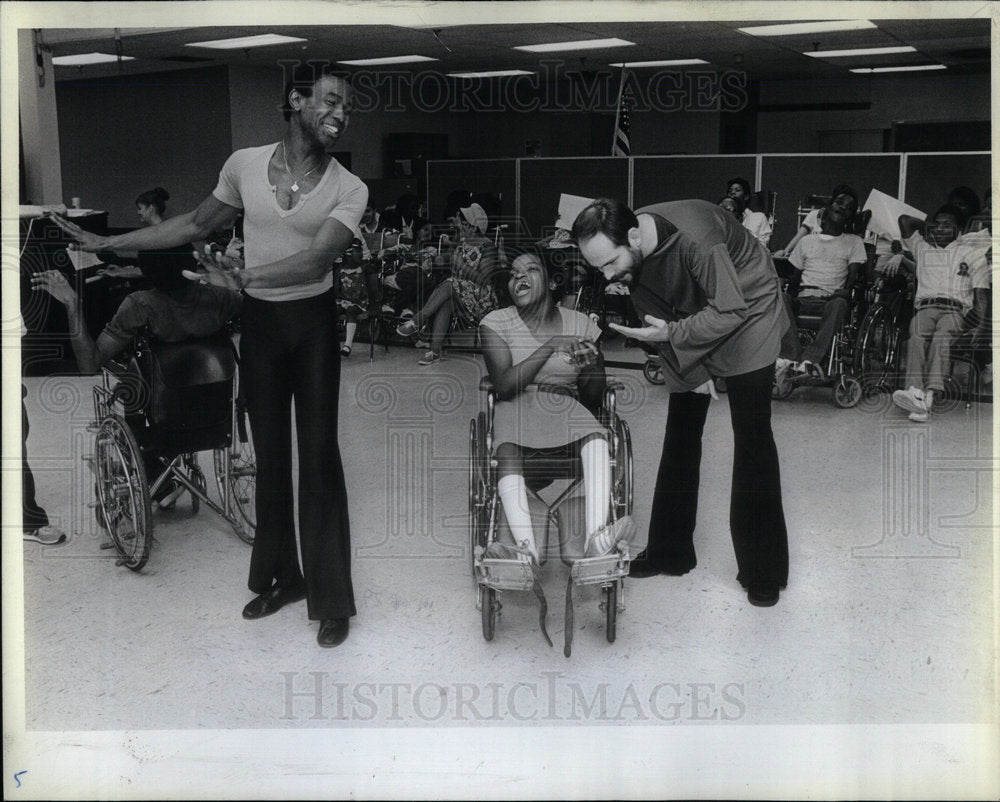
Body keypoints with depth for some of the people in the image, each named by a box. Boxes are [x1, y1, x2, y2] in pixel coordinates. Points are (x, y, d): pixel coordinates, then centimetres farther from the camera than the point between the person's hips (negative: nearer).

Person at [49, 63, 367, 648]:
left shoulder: (349, 189, -9)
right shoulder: (245, 164, -1)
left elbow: (316, 259, -22)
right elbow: (195, 225, 12)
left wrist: (244, 277, -35)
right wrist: (108, 243, 14)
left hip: (314, 322, -3)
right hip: (259, 320, 3)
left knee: (319, 455, -1)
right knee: (270, 454, 11)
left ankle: (332, 599, 8)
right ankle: (282, 577, 26)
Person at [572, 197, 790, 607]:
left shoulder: (694, 237, -38)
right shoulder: (628, 254, -16)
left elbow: (730, 310, -28)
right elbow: (657, 317, -4)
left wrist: (671, 334, -35)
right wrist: (690, 371, -10)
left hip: (746, 311, -6)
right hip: (688, 323, 6)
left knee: (752, 437, -8)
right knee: (681, 433, 7)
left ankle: (763, 571, 0)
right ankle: (669, 551, 19)